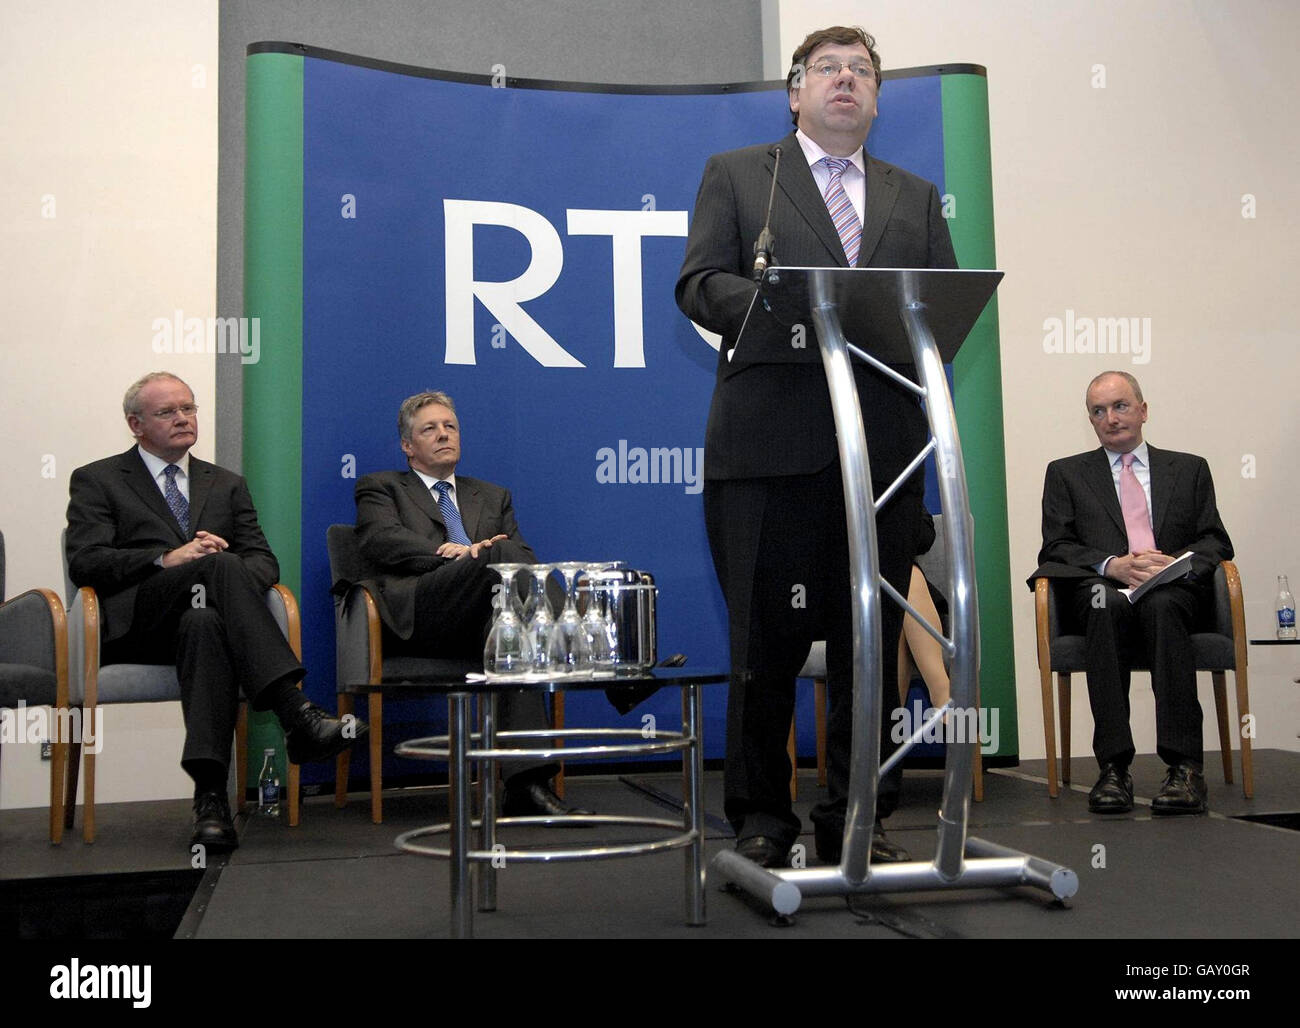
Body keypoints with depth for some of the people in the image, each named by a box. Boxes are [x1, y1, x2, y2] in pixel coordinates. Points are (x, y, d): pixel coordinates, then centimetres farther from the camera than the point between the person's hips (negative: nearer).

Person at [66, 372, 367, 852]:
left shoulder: (227, 485, 27)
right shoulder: (97, 481, 16)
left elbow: (263, 560, 14)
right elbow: (85, 562, -1)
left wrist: (231, 578, -11)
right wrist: (166, 559, -16)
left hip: (201, 617, 3)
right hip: (133, 624, -3)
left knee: (204, 624, -38)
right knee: (220, 565, -34)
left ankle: (211, 796, -48)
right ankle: (297, 715, -48)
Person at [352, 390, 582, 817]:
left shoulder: (493, 497, 35)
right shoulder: (381, 488, 25)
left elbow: (526, 559, 19)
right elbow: (380, 540, 1)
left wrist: (475, 553, -6)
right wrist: (458, 553, -12)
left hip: (480, 621, 3)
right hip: (420, 615, -3)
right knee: (502, 555, -33)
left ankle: (525, 782, -45)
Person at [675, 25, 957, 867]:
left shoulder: (916, 196, 24)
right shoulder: (735, 175, 14)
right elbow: (699, 285, 2)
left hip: (884, 443, 3)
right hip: (771, 443, -3)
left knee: (872, 640, 5)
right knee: (767, 642, 0)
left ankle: (857, 818, 17)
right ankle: (761, 821, 13)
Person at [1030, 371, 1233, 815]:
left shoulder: (1189, 469, 24)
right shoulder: (1066, 473, 21)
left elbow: (1215, 542, 13)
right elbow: (1056, 548, 9)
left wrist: (1180, 564, -11)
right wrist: (1112, 565, -11)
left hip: (1174, 591, 0)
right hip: (1099, 588, 0)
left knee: (1162, 604, -37)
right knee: (1105, 603, -37)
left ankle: (1184, 766, -41)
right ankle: (1113, 767, -39)